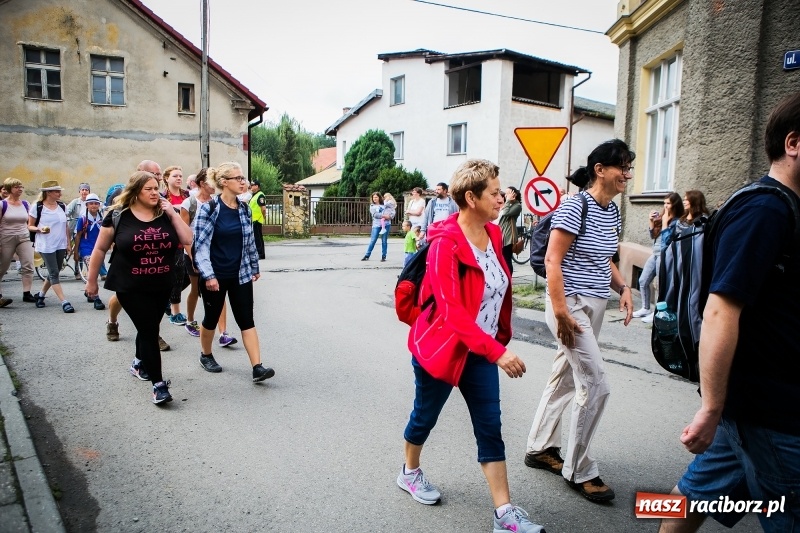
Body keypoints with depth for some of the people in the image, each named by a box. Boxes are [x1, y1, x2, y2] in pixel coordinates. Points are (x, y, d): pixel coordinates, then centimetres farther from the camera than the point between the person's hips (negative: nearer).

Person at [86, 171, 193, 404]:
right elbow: (100, 249, 0)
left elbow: (188, 240, -7)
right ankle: (158, 384, -2)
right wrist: (91, 280, 4)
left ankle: (139, 363, 45)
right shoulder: (119, 215, -8)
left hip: (162, 286, 4)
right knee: (149, 330, -8)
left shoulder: (165, 214, 2)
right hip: (131, 287, -4)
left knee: (148, 328, 19)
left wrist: (172, 214, -12)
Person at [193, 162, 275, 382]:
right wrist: (208, 275, -23)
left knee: (246, 320, 0)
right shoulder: (209, 208, -13)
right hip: (215, 275, -4)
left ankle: (257, 367, -3)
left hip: (240, 274, 4)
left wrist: (255, 267, 18)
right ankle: (206, 355, 38)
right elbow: (200, 244, -16)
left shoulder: (244, 208, 3)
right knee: (211, 318, 14)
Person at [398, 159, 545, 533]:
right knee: (425, 417, 16)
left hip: (481, 351, 6)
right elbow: (452, 310, -30)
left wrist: (499, 341, 15)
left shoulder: (493, 235, 0)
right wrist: (497, 351, -35)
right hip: (440, 346, -6)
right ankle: (410, 473, 43)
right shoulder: (445, 244, -24)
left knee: (490, 429, 5)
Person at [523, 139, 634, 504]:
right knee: (596, 385, -7)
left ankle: (539, 448, 30)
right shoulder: (575, 207, -16)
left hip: (595, 306, 9)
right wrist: (560, 312, -22)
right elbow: (552, 260, -19)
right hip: (571, 304, -9)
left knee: (565, 377, 15)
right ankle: (578, 471, 9)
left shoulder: (612, 211, 10)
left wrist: (623, 288, 4)